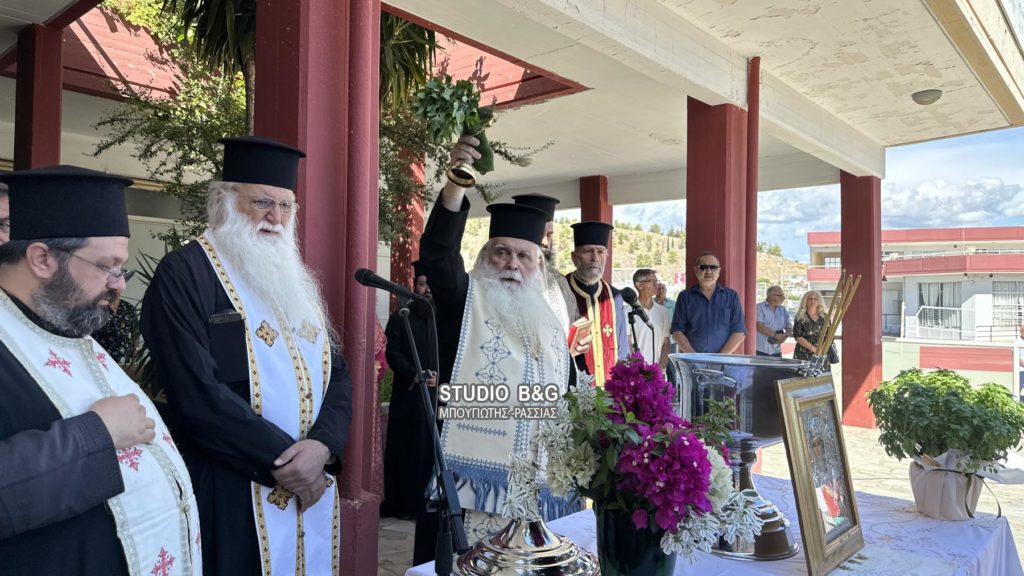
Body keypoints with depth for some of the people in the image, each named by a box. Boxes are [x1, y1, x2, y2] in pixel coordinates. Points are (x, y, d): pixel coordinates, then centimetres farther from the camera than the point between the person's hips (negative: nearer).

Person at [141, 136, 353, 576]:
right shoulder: (183, 274, -10)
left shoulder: (297, 279, 12)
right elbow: (196, 395, -20)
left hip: (312, 490, 7)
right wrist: (282, 458, -15)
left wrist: (322, 445, -12)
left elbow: (337, 373, 7)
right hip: (230, 496, -6)